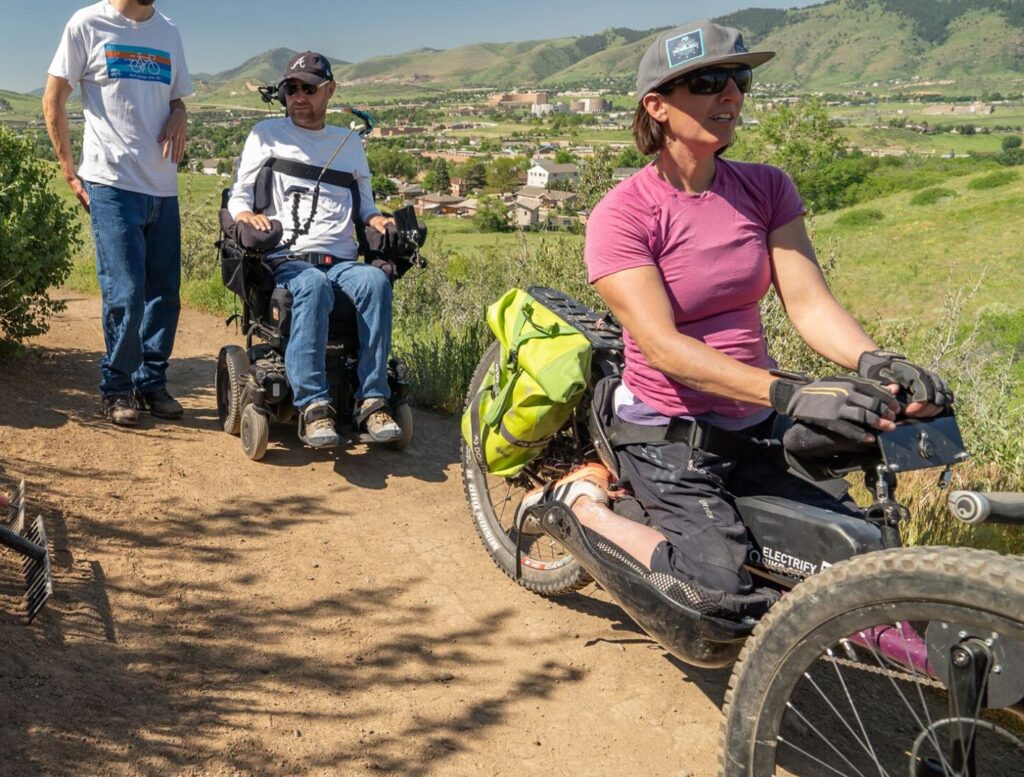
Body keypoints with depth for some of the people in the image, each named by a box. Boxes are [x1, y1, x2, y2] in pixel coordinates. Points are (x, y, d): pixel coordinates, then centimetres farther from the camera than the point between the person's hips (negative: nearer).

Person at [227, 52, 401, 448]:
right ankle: (313, 405, -41)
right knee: (313, 285, -39)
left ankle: (373, 400, -33)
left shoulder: (349, 142, 25)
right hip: (287, 260, -2)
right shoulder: (267, 134, 17)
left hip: (342, 261, 3)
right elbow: (239, 193, 13)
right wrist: (245, 213, -11)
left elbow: (364, 202, 28)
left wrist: (376, 219, 4)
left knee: (375, 280, -33)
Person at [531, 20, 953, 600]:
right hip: (670, 436, -6)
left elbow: (808, 300, -7)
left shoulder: (766, 188, 3)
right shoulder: (621, 215, -14)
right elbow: (663, 346, -24)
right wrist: (788, 393, -36)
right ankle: (584, 501, 5)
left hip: (755, 428, 6)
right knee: (724, 585, -19)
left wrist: (873, 362, -28)